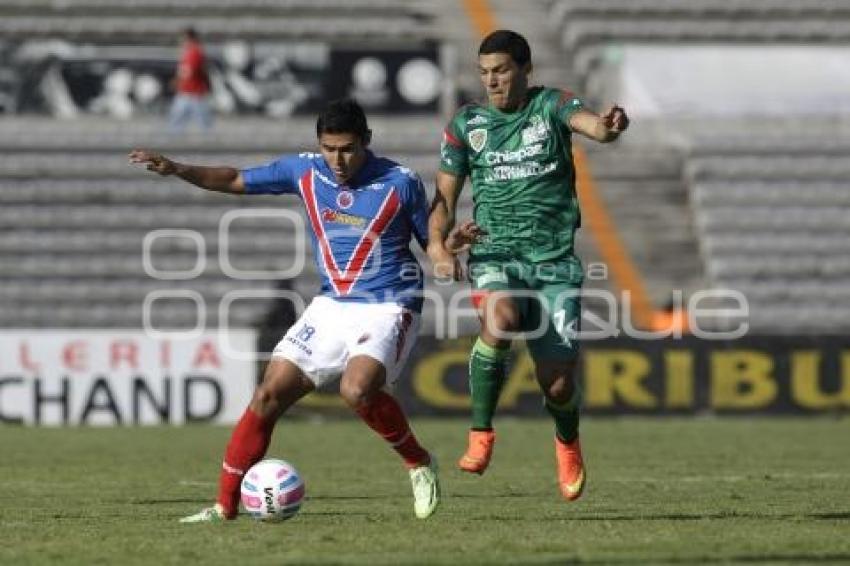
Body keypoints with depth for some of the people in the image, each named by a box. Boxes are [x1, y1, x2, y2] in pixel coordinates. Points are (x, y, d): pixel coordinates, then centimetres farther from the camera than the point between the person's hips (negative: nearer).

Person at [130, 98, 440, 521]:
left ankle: (419, 463, -6)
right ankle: (225, 505, 6)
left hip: (387, 308, -5)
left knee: (357, 389, -31)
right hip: (331, 306, 5)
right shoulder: (305, 170, 1)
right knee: (269, 394, -3)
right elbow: (236, 181, 12)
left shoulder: (401, 183, -10)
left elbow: (431, 243, 0)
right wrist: (176, 170, 0)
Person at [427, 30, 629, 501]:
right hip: (494, 256, 0)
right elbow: (444, 197, 7)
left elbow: (593, 125, -20)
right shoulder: (466, 125, 7)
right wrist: (438, 244, -13)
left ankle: (567, 444, 33)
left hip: (555, 262, 0)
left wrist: (610, 125, -45)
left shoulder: (550, 106, 2)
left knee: (557, 382, -5)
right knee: (500, 317, -35)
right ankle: (480, 435, -19)